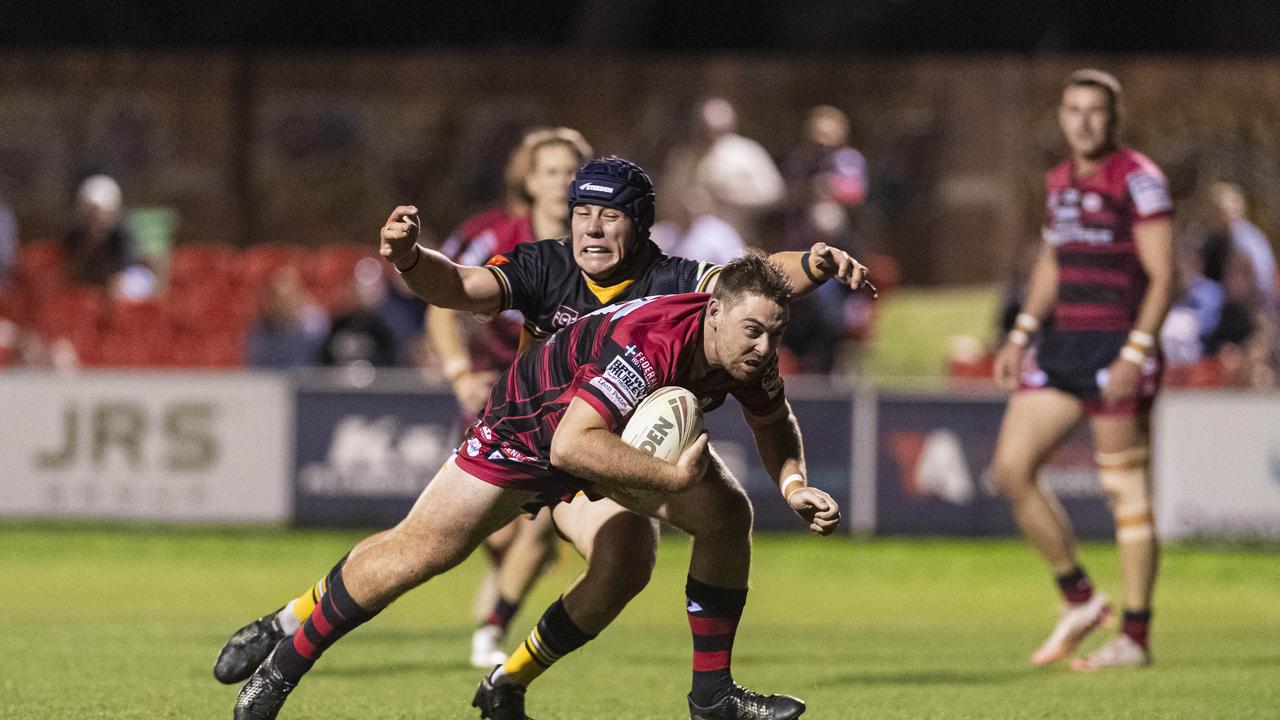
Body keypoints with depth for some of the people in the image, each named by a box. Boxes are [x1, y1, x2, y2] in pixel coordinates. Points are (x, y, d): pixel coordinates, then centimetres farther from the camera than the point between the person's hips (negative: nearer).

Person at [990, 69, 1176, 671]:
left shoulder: (1138, 180, -9)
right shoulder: (1060, 182, 14)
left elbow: (1161, 275, -12)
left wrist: (1135, 353, -21)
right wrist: (1021, 335, 13)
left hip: (1116, 348, -8)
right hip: (1060, 347, 8)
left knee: (1126, 493, -4)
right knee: (1011, 469, 2)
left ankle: (1135, 638, 2)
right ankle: (1078, 600, 15)